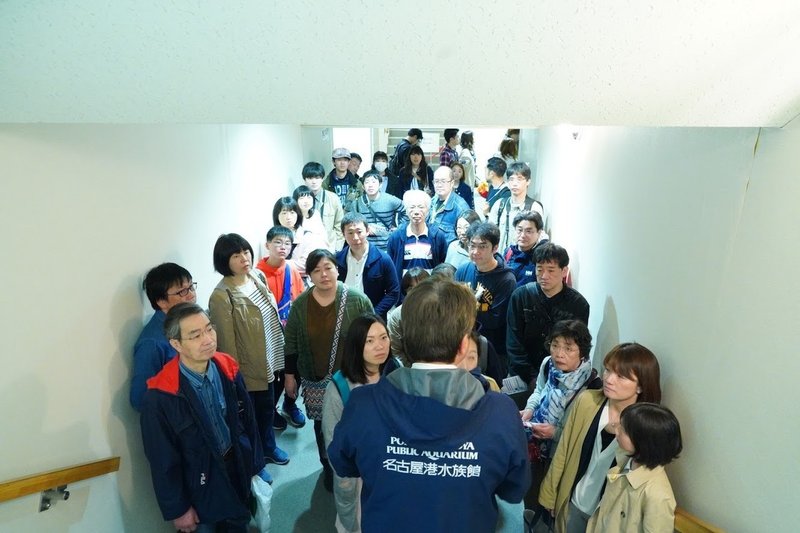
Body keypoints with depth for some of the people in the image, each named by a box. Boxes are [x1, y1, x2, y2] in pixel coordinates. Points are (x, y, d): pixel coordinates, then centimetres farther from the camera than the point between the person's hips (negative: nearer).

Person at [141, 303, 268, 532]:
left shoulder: (228, 369, -12)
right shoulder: (160, 397, -25)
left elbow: (248, 421, -1)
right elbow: (163, 461, -14)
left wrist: (256, 465, 6)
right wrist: (177, 509, -6)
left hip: (239, 467, 4)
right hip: (201, 485, -4)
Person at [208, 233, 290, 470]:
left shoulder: (258, 276, -3)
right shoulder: (221, 296, -23)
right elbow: (226, 341, -18)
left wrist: (276, 355, 14)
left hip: (268, 359, 7)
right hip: (247, 367, -6)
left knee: (268, 407, 25)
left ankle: (268, 447, 50)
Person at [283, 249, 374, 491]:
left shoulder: (357, 300, -12)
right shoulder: (300, 304, -5)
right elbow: (291, 343, 4)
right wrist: (290, 376, 6)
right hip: (315, 381, 2)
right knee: (322, 425, 15)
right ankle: (329, 467, 40)